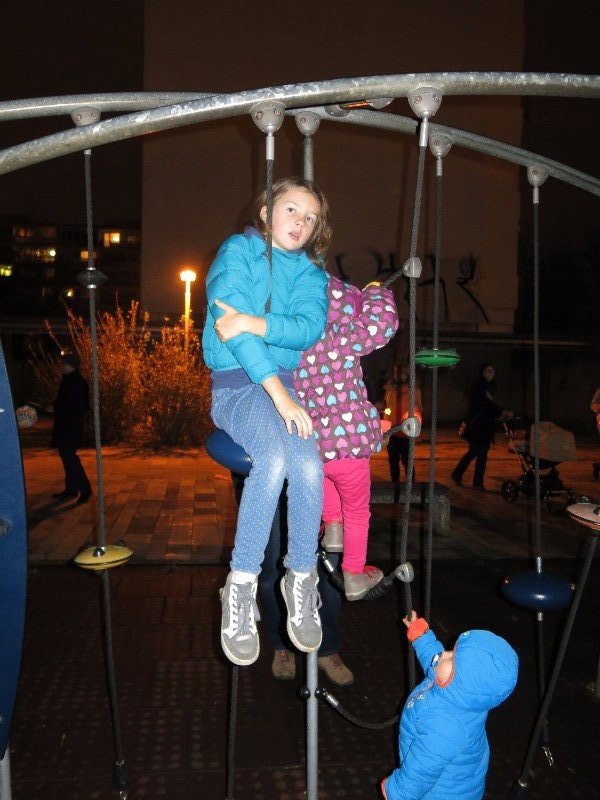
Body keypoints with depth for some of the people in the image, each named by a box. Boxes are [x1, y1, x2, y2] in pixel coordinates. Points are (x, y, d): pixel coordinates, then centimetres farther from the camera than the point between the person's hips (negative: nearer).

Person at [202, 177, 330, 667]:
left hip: (288, 383, 4)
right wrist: (279, 394, -21)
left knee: (309, 464, -26)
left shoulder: (310, 272, 14)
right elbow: (232, 329, -13)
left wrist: (254, 323, -25)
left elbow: (310, 327, -7)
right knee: (274, 458, -33)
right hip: (237, 385, -4)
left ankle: (301, 580, -7)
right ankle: (241, 587, -22)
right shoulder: (237, 251, 1)